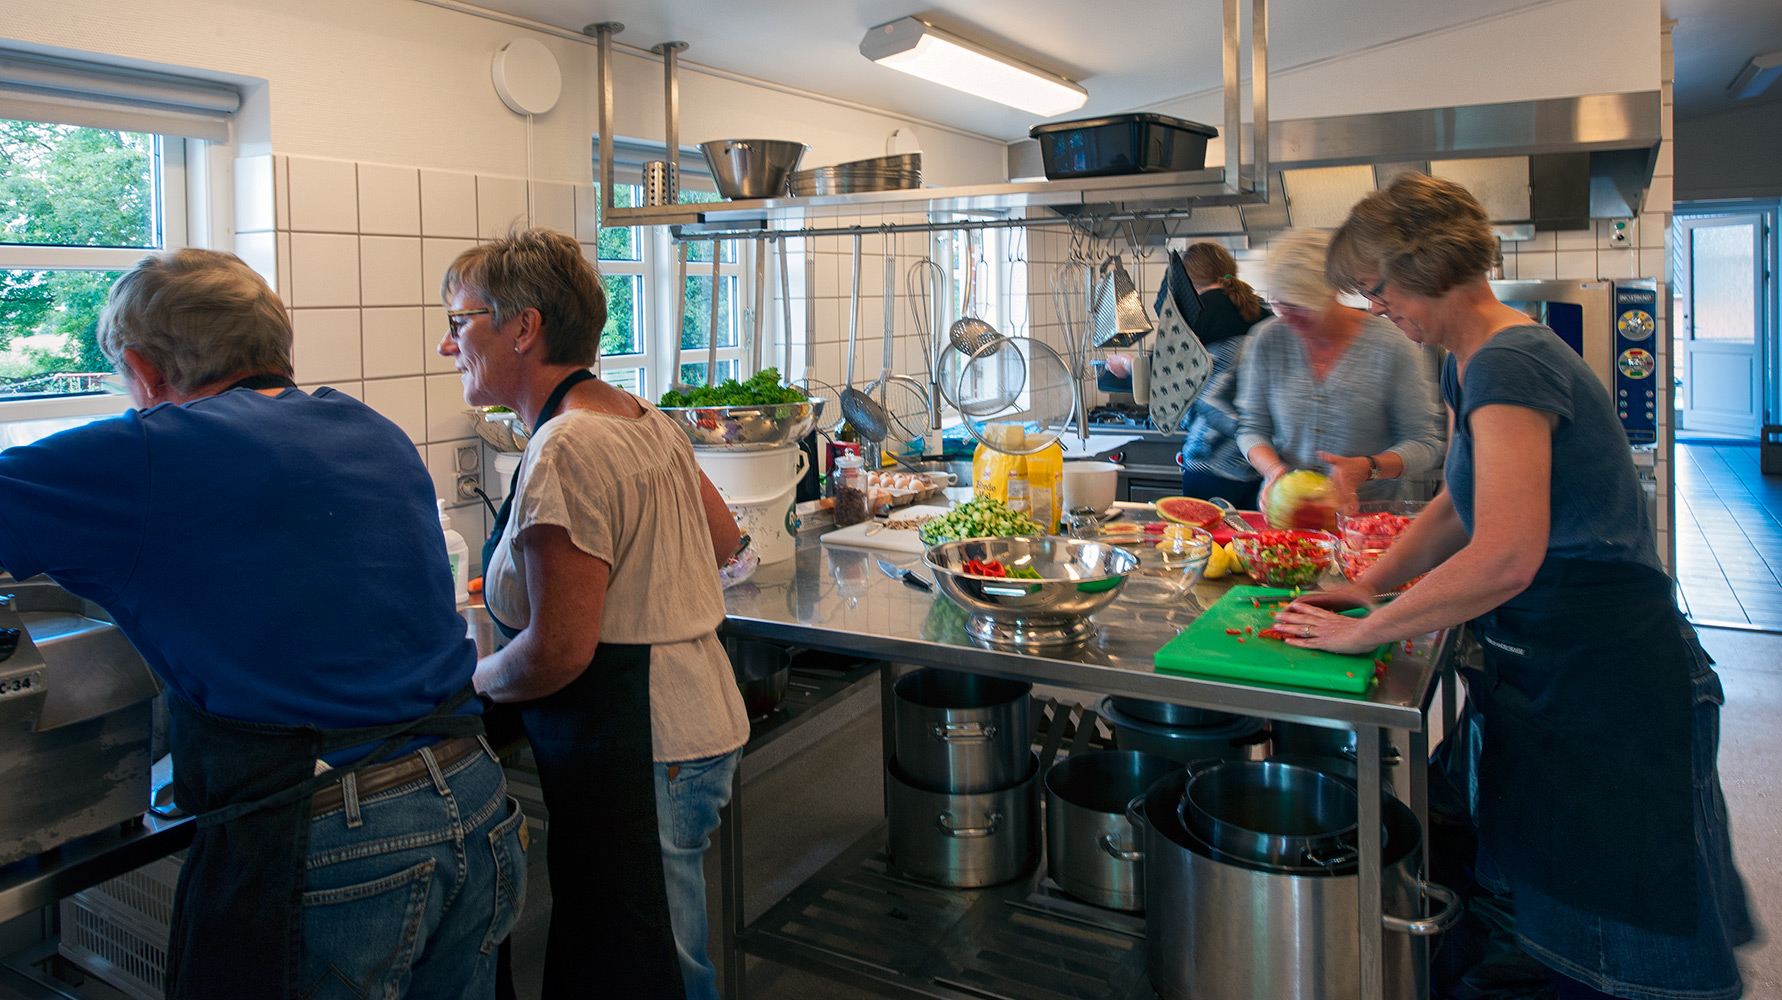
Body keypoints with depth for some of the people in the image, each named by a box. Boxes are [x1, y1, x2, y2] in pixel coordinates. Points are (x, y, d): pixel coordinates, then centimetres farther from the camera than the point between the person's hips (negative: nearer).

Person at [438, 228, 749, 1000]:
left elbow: (557, 654, -22)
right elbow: (723, 539, 21)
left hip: (638, 756, -9)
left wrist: (473, 679, -3)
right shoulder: (643, 418, 8)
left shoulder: (565, 451, -20)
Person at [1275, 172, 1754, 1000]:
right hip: (1544, 666, 10)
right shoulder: (1470, 364, 9)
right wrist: (1368, 583, 7)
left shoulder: (1508, 365, -22)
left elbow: (1504, 558, -31)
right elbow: (1462, 504, 19)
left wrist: (1365, 632, -22)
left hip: (1604, 681, -10)